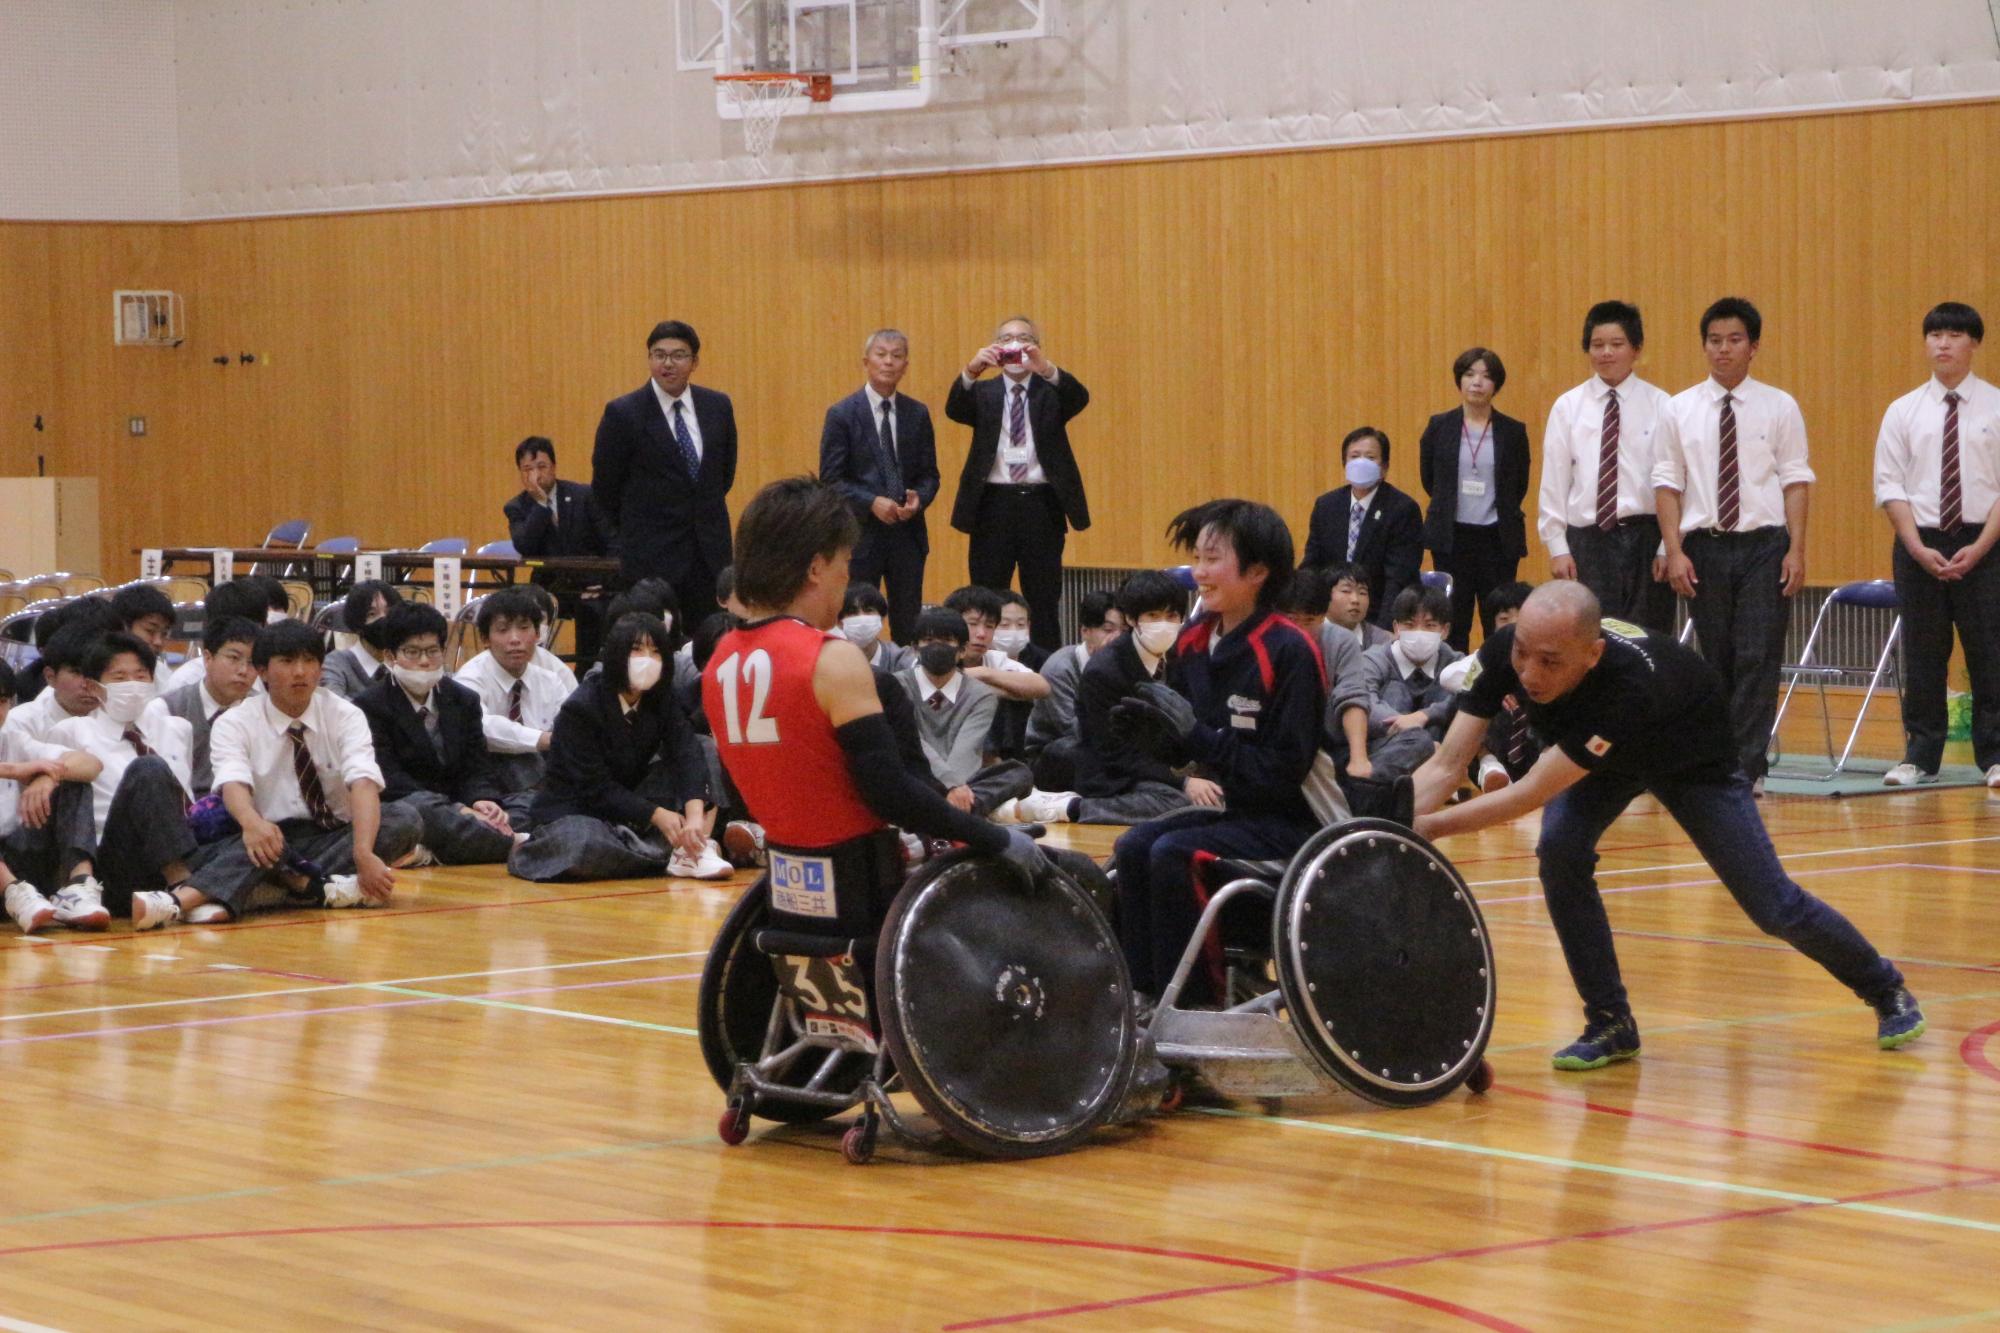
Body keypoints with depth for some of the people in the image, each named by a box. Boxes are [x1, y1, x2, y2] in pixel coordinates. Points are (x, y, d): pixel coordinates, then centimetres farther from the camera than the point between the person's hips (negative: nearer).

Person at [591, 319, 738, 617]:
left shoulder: (718, 406, 5)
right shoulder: (622, 413, -8)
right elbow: (604, 487, 0)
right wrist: (636, 532, 8)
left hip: (710, 552, 4)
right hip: (651, 557, -4)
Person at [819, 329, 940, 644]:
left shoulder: (917, 414, 8)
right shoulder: (842, 414, -3)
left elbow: (929, 473, 10)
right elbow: (831, 478, -6)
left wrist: (919, 499, -11)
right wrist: (872, 503, -18)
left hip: (908, 534, 3)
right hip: (861, 533, -3)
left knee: (909, 625, 6)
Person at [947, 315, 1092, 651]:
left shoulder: (1051, 390, 9)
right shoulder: (983, 392, 11)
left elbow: (1080, 397, -13)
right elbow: (955, 409, -10)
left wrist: (1046, 368, -33)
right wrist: (971, 370, -31)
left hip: (1041, 507, 0)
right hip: (994, 506, 1)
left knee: (1044, 602, 3)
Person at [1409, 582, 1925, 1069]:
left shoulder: (1629, 686, -48)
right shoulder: (1502, 652, -34)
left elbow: (1531, 794, -47)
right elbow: (1446, 765, -31)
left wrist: (1426, 827, -48)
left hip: (1696, 759, -4)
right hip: (1597, 752, 4)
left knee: (1773, 906, 0)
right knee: (1559, 850, -24)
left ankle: (1885, 988, 30)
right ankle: (1610, 1023, -7)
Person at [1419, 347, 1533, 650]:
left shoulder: (1513, 432, 1)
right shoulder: (1440, 427, 2)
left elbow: (1519, 486, 11)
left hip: (1498, 537, -1)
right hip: (1452, 536, 1)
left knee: (1499, 624, 0)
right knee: (1453, 622, 3)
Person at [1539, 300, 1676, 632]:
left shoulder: (1659, 406, 1)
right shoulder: (1568, 408, 6)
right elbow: (1553, 483, 6)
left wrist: (1668, 549, -4)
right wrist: (1558, 548, 1)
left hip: (1646, 538, -1)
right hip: (1589, 539, 1)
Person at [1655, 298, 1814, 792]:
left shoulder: (1779, 407, 3)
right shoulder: (1681, 409, 5)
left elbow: (1795, 480, 0)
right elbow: (1667, 482, 4)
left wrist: (1797, 550, -7)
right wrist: (1674, 551, -4)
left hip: (1764, 545, -2)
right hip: (1704, 547, 2)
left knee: (1758, 658, -7)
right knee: (1716, 660, 8)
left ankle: (1750, 766, -4)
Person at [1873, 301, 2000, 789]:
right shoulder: (1903, 412, 6)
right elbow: (1890, 487, 3)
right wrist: (1919, 548, -9)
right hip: (1919, 544, 2)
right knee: (1922, 656, 6)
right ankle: (1920, 757, 13)